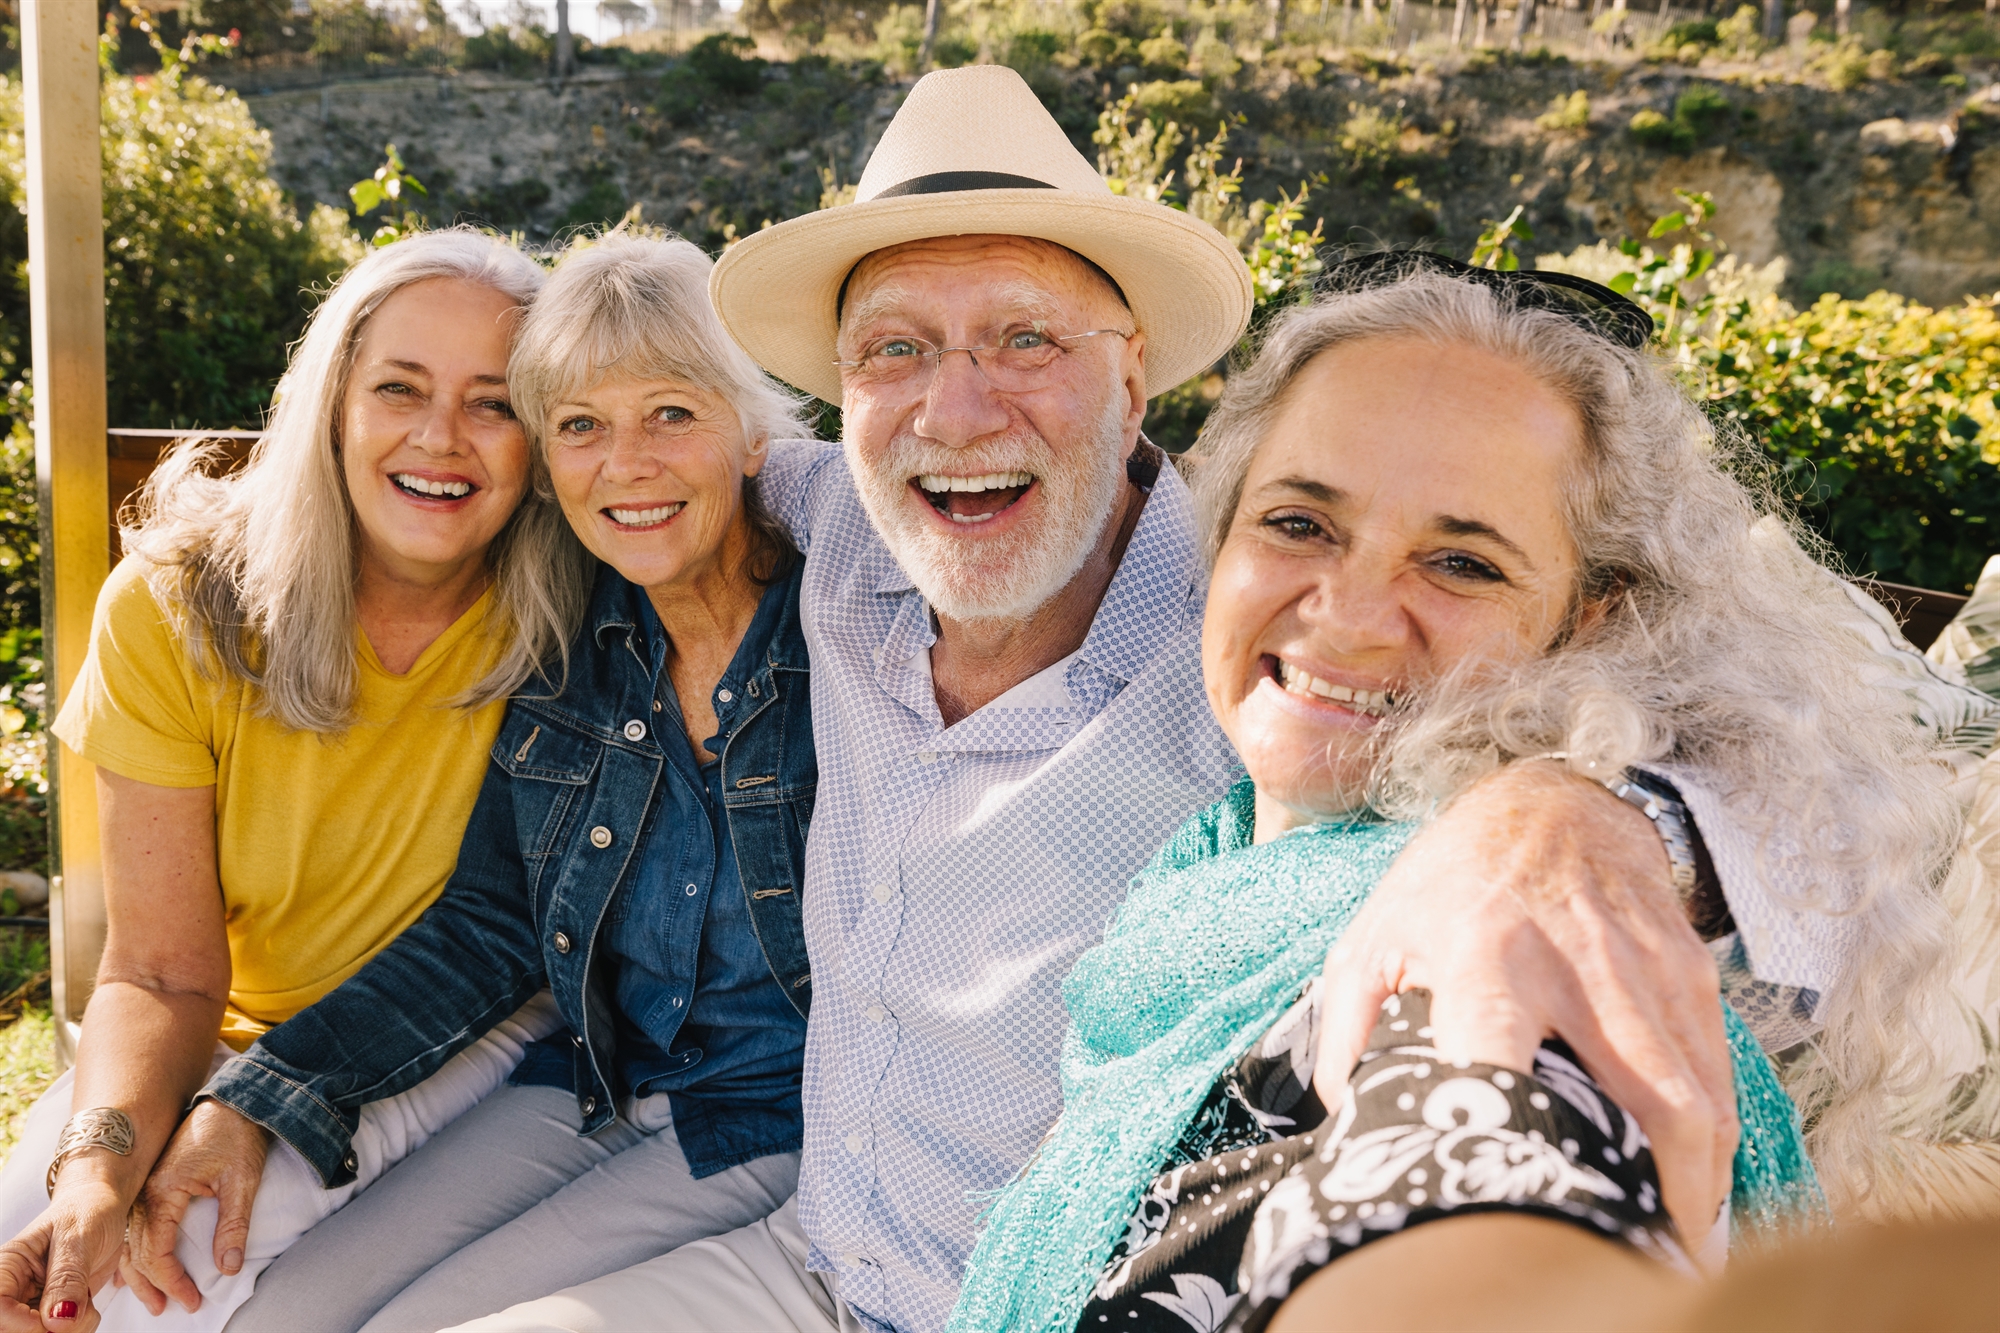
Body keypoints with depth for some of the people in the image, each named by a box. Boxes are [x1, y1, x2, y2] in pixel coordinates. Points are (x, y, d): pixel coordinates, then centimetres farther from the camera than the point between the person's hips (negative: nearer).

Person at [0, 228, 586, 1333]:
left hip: (465, 1053, -2)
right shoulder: (171, 609, -11)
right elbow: (162, 973, -11)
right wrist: (98, 1166, -30)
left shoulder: (566, 617, -15)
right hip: (241, 1045, 2)